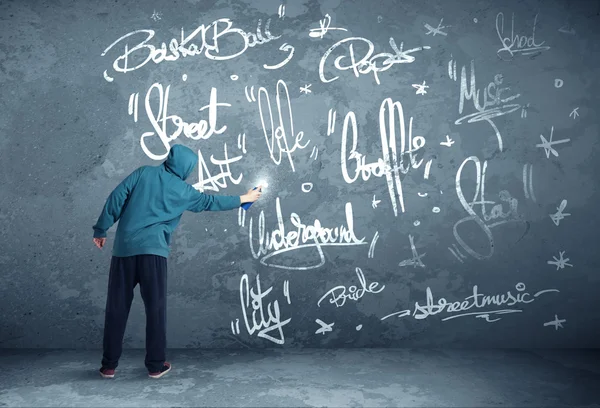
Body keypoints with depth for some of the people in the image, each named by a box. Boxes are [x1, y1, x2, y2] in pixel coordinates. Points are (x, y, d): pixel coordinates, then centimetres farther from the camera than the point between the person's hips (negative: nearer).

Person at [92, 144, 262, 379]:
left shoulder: (143, 173, 10)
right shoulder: (182, 190, 8)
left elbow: (116, 199, 4)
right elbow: (209, 202, 20)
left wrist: (101, 230, 11)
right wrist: (243, 199, 33)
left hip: (124, 248, 3)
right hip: (152, 251, -3)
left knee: (116, 308, 9)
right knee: (156, 308, 7)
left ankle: (108, 365, 16)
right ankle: (156, 365, 13)